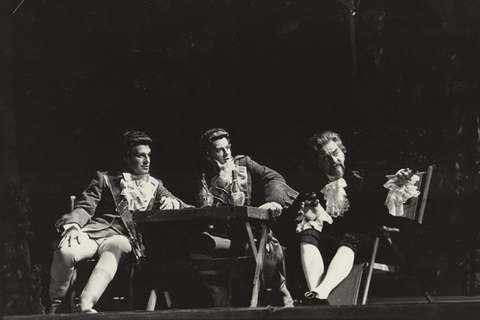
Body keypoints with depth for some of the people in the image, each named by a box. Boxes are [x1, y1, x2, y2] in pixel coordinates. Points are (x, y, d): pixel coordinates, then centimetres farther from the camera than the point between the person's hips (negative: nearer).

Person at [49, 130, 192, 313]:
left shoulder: (155, 186, 26)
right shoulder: (105, 179, 21)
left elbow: (186, 209, 21)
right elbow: (85, 207, 10)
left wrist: (172, 203, -5)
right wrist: (73, 226, -13)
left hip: (124, 238, 0)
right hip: (97, 230, 0)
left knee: (113, 252, -40)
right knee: (66, 251, -34)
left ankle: (85, 305, -55)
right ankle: (56, 304, -11)